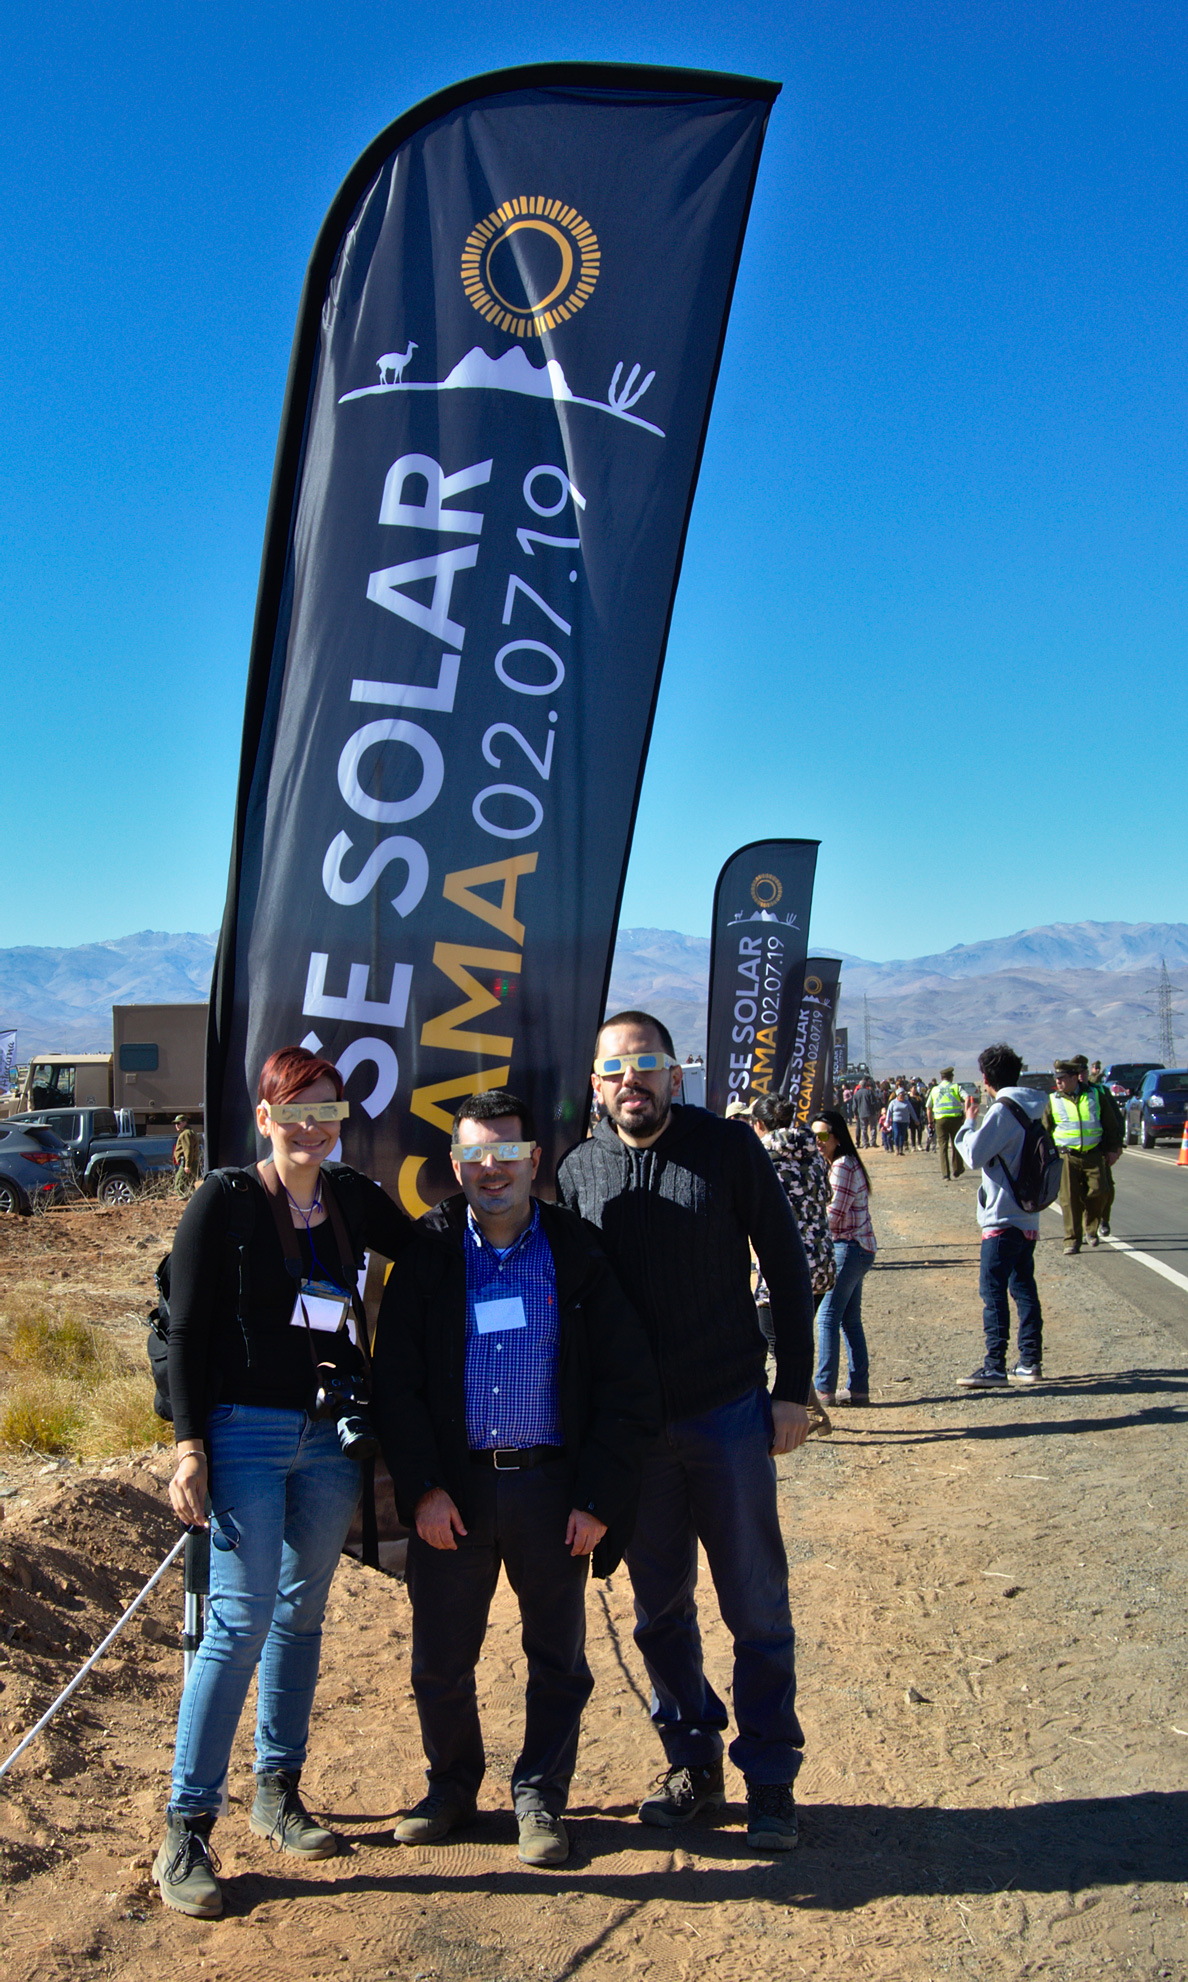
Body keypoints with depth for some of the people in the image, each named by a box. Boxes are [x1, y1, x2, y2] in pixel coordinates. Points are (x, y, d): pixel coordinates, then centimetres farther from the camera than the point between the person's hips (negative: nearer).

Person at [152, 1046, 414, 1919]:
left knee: (302, 1613, 13)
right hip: (245, 1434, -5)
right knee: (242, 1620, -7)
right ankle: (187, 1828, 5)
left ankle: (279, 1792, 27)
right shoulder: (225, 1201, -7)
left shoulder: (354, 1199, 5)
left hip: (331, 1435, 5)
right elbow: (187, 1331, -8)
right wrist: (190, 1445, -12)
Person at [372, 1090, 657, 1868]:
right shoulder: (428, 1254, 1)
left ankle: (541, 1798, 29)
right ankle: (452, 1784, 33)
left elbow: (626, 1383, -2)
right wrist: (422, 1488, -7)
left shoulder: (578, 1253, -2)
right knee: (439, 1656, 9)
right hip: (452, 1488, 1)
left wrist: (599, 1498, -6)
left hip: (552, 1486, -1)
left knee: (557, 1658, 10)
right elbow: (396, 1380, 1)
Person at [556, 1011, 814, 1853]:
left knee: (757, 1607, 6)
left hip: (730, 1414, -2)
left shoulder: (729, 1148, -7)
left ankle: (771, 1779, 21)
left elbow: (786, 1265, -1)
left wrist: (792, 1389, -4)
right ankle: (693, 1761, 31)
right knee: (660, 1608, 13)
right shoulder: (579, 1171, 0)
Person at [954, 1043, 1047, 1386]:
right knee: (1023, 1288, 13)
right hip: (1028, 1218, 9)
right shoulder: (1030, 1110, 12)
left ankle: (994, 1367, -8)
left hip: (1003, 1219, -9)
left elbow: (974, 1155, -16)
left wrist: (968, 1121, -3)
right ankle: (1030, 1361, 16)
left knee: (992, 1290, -7)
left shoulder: (1002, 1111, -15)